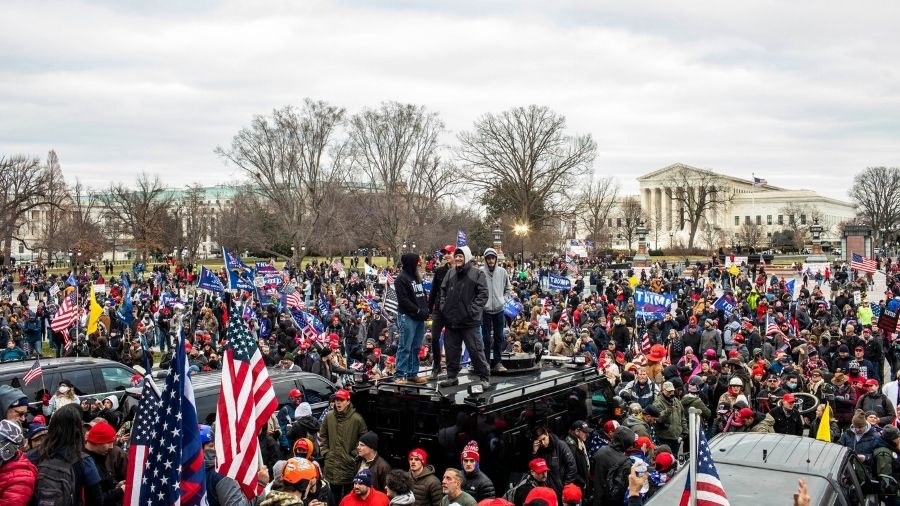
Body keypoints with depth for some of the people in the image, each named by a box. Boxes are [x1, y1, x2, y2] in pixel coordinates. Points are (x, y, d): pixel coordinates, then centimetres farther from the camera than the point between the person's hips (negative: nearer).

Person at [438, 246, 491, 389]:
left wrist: (473, 310, -15)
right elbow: (443, 291, 17)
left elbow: (483, 294, -8)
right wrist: (444, 308, 5)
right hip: (451, 320, 5)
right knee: (451, 350, 12)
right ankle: (452, 376, 25)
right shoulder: (450, 274, 9)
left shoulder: (477, 274, -4)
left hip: (469, 321, -5)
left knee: (476, 350, -1)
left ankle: (485, 377, 11)